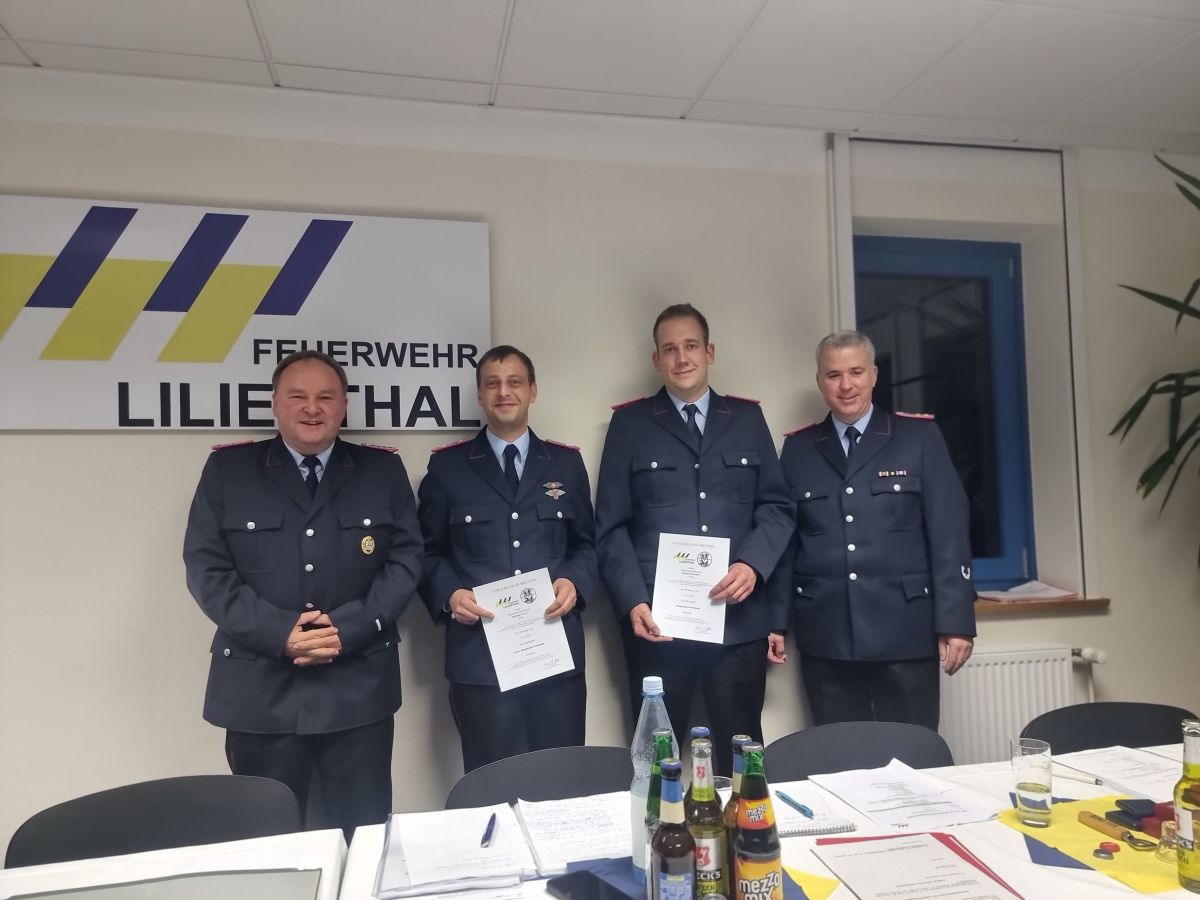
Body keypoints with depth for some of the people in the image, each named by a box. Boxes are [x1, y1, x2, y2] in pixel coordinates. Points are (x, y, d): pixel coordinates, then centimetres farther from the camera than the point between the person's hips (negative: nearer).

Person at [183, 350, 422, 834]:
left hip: (358, 689, 1)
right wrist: (279, 632, -14)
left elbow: (405, 560, 0)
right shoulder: (227, 469, 3)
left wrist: (349, 628, -13)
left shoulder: (384, 470, 5)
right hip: (260, 690, 0)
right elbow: (206, 568, -2)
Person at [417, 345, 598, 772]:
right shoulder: (447, 466, 5)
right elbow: (428, 552, 8)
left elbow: (587, 544, 14)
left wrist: (574, 582, -6)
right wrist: (449, 594, -10)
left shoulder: (567, 462, 10)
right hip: (479, 656, -1)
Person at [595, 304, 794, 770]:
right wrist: (633, 602, -11)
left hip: (738, 619, 2)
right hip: (657, 621, -1)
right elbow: (612, 527, 1)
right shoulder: (629, 423, 4)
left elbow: (776, 507, 8)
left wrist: (753, 564, -11)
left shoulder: (747, 418, 10)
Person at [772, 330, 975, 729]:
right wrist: (775, 621, 6)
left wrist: (955, 621, -6)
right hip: (825, 639, 2)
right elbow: (785, 538, 8)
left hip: (905, 633, -1)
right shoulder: (798, 448, 8)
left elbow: (949, 534, -1)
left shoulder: (920, 436, 3)